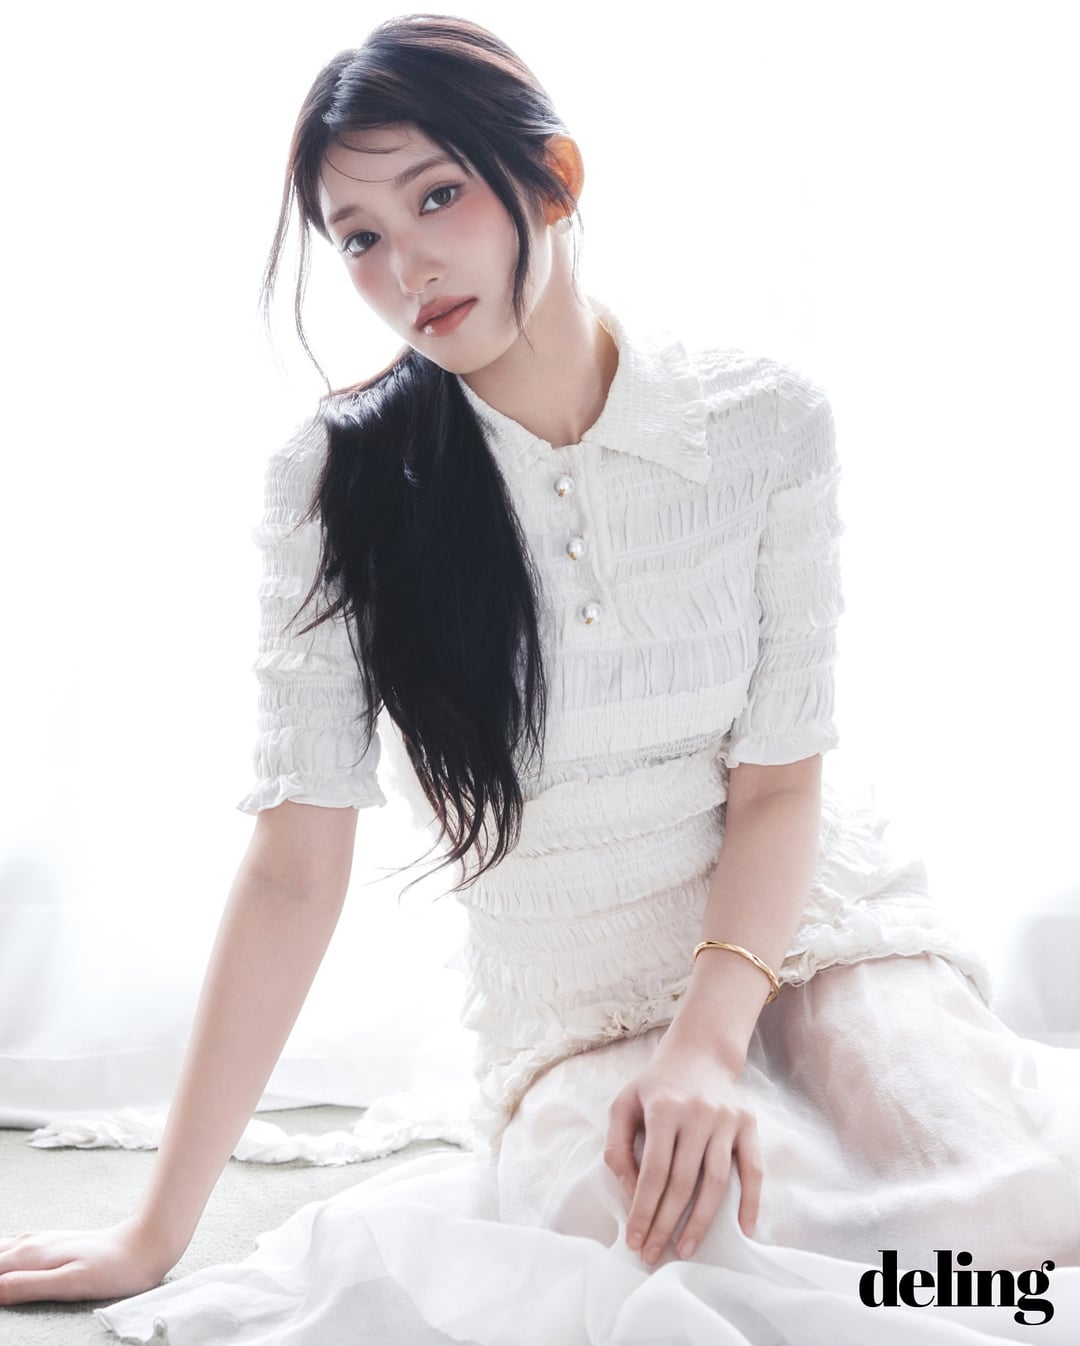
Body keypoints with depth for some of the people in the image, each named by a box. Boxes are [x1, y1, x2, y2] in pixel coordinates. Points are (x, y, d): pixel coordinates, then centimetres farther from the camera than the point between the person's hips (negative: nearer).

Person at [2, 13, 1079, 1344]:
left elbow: (778, 779, -4)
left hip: (800, 930, 2)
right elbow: (296, 867, -10)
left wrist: (709, 1038, -22)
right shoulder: (338, 478, -9)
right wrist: (158, 1229, -10)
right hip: (572, 1009, -1)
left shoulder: (764, 421, -7)